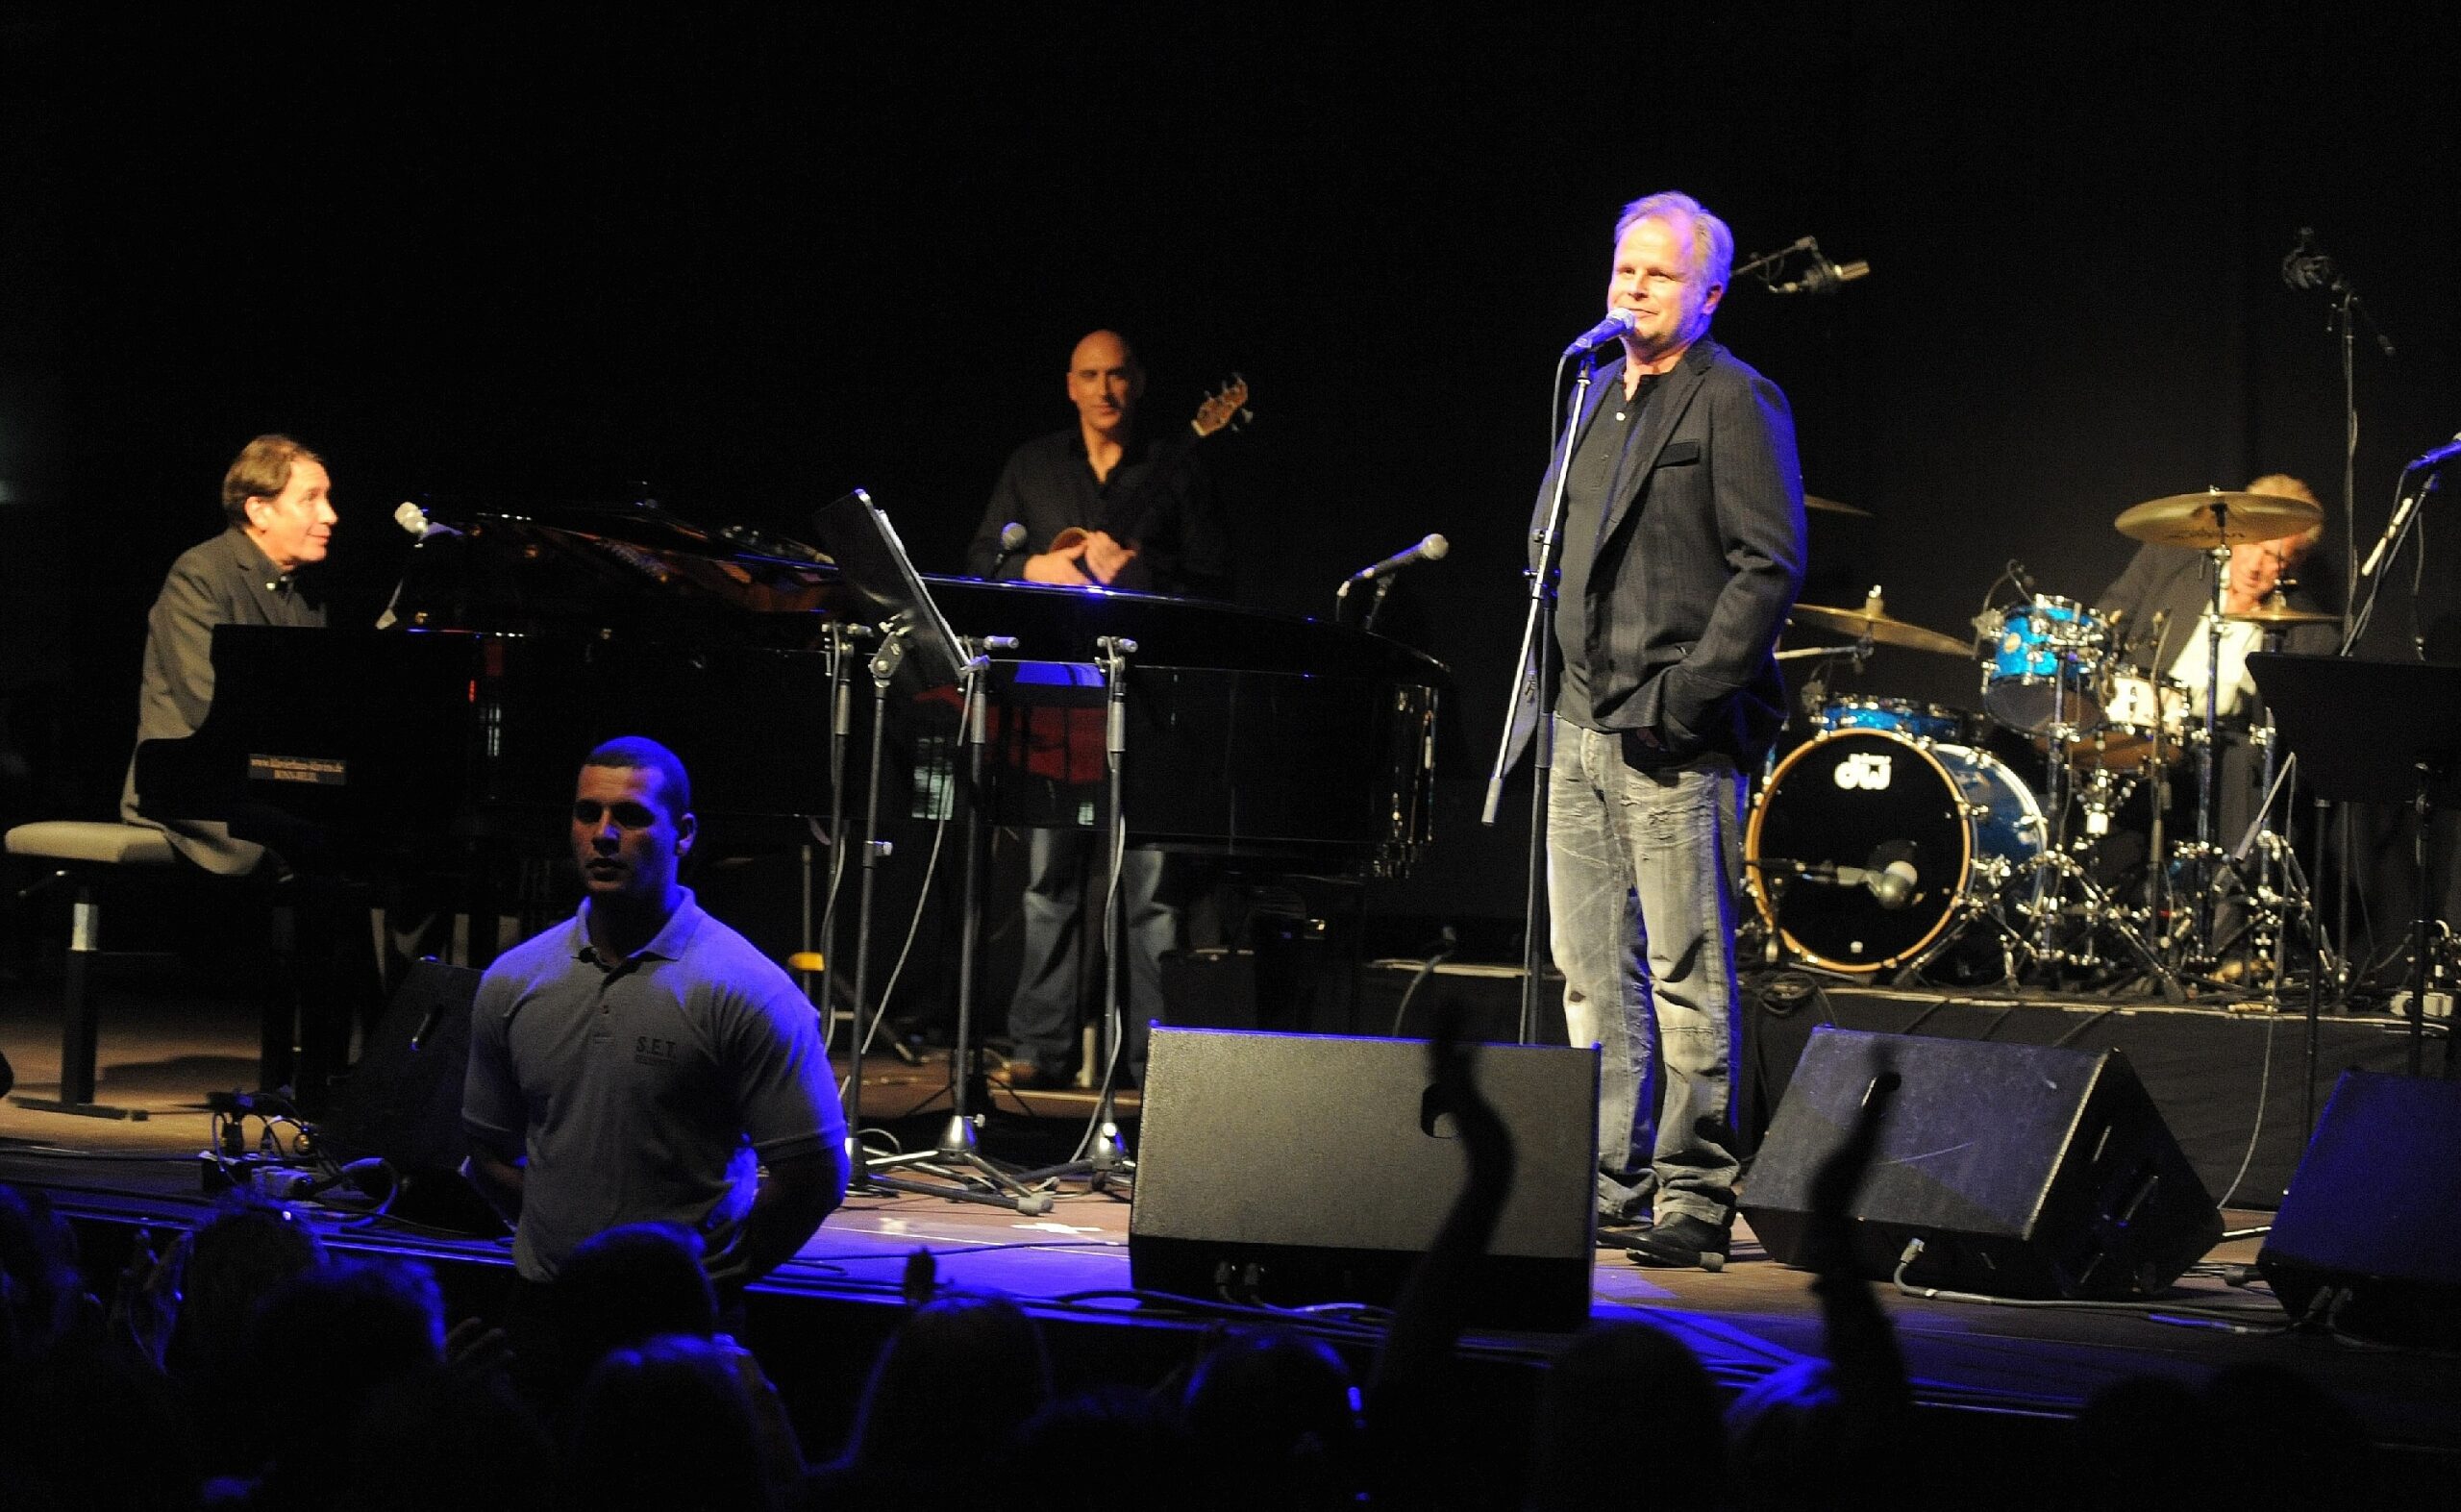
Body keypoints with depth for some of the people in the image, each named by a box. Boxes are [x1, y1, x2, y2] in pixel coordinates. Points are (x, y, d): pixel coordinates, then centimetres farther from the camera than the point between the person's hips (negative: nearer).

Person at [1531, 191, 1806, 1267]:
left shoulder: (1735, 402, -6)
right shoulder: (1598, 394, 17)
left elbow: (1770, 567, -12)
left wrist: (1686, 695, -17)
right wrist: (1566, 676, 12)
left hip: (1677, 735, -8)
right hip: (1585, 726, 8)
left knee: (1687, 971, -5)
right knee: (1593, 973, 9)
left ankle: (1692, 1196, -1)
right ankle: (1608, 1185, 15)